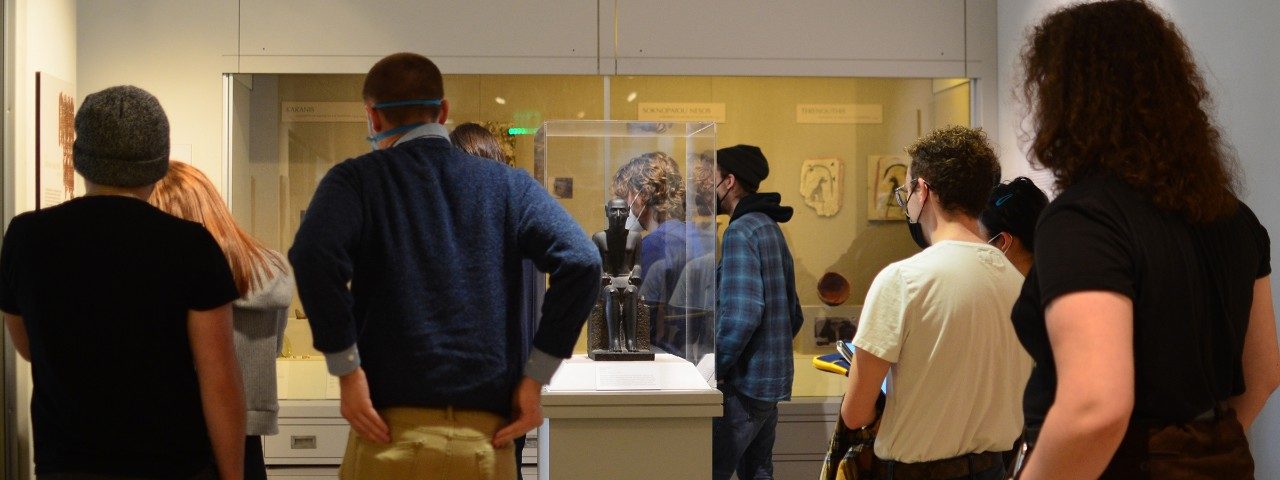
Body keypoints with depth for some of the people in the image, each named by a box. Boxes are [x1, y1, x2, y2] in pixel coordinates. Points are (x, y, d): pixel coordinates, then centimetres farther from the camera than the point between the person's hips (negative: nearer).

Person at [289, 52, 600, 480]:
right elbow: (581, 261, -6)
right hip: (486, 437, 2)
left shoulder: (356, 179, 3)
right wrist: (535, 377, -2)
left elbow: (314, 253, -18)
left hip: (391, 432, -2)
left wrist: (346, 370, -11)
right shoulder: (508, 184, 9)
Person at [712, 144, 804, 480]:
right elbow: (794, 315, 19)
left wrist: (713, 371, -16)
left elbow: (742, 313, -24)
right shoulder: (770, 227, 15)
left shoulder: (741, 231, -14)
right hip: (772, 383, 10)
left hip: (745, 385, -10)